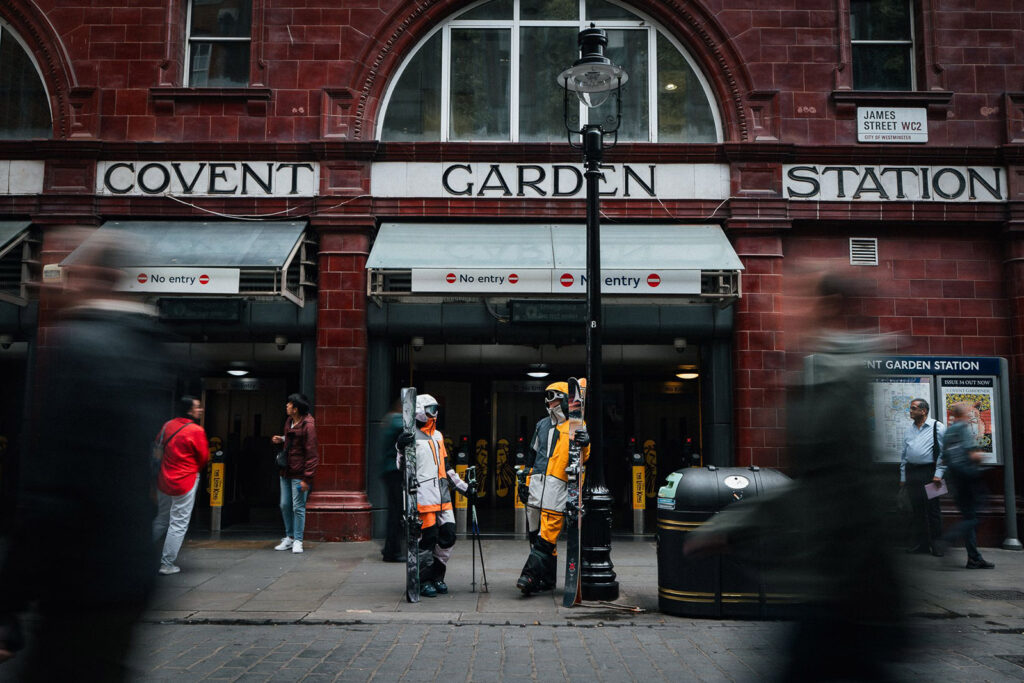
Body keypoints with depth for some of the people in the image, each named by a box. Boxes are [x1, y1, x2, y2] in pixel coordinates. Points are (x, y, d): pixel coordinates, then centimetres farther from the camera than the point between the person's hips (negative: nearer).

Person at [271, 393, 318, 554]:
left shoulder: (308, 425, -16)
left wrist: (307, 478, -20)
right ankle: (289, 538, 26)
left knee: (298, 507, -3)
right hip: (286, 471, 8)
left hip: (299, 473, -8)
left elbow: (311, 453, -17)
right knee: (285, 505, 12)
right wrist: (281, 439, 9)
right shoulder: (289, 421, 9)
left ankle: (297, 541, 8)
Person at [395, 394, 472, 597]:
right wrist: (401, 448, -27)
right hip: (423, 495, -7)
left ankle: (437, 575, 19)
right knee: (427, 537, -6)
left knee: (448, 535, 4)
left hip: (442, 494, 7)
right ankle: (424, 581, 7)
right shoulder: (410, 437, -3)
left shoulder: (438, 435, 20)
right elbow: (401, 466, -8)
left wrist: (464, 487, 25)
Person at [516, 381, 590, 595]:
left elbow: (584, 459, -2)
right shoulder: (542, 425, 19)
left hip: (558, 484, -6)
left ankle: (530, 575, -15)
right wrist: (525, 480, 21)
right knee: (535, 533, 7)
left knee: (547, 535, -12)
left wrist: (585, 445, -22)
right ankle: (547, 579, 16)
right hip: (537, 483, 6)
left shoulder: (577, 427, 2)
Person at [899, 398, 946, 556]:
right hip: (911, 473, 5)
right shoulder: (909, 428, 15)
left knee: (932, 509, -3)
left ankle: (936, 544, 6)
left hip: (928, 472, -5)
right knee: (916, 509, 6)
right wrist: (903, 476, 14)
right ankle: (919, 544, 13)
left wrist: (938, 474, -10)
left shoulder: (937, 427, -1)